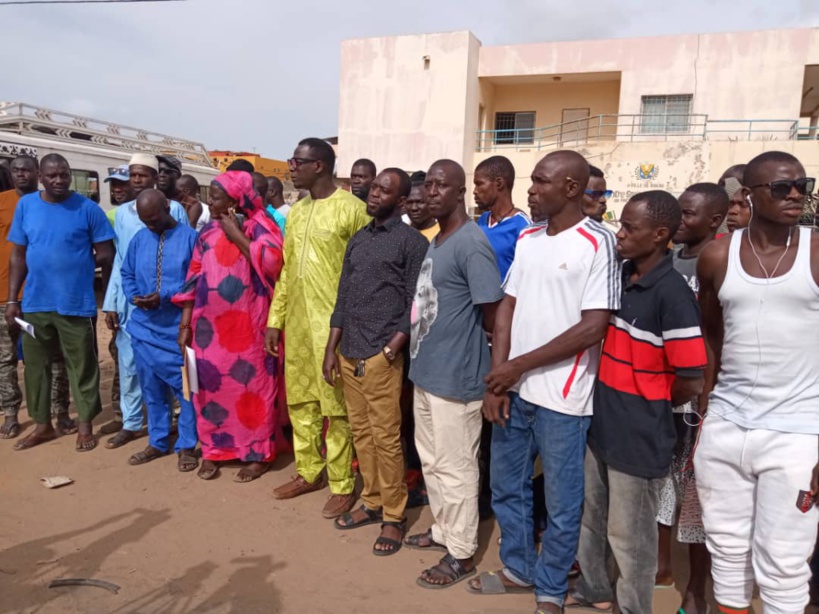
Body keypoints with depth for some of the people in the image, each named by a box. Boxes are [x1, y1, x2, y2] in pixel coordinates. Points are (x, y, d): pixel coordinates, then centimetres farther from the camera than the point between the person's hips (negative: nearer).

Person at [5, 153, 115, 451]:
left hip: (75, 303, -4)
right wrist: (12, 299, 4)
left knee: (81, 367, 7)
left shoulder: (88, 208, -7)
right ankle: (43, 425, 31)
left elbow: (106, 255, -3)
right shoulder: (25, 205, 4)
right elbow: (18, 255, 6)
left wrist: (77, 264, -6)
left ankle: (85, 425, 21)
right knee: (36, 365, 14)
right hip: (34, 303, 4)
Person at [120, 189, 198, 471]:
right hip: (145, 327, 5)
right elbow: (126, 274, 15)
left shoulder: (189, 237, -5)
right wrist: (134, 296, -5)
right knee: (151, 388, 13)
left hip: (179, 328, -5)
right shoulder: (139, 239, 9)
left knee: (186, 388, 1)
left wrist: (165, 296, -19)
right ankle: (157, 442, 28)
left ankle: (186, 446, 15)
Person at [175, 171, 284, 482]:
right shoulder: (207, 232, 12)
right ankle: (213, 450, 24)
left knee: (251, 385, 1)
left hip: (248, 324, -5)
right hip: (209, 324, 5)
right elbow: (193, 279, 12)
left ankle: (257, 452, 15)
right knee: (211, 384, 9)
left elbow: (273, 263, -21)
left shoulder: (260, 226, -4)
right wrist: (185, 323, 7)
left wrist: (237, 236, -13)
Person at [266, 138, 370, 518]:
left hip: (334, 322, -7)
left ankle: (342, 485, 16)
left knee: (336, 406, 2)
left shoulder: (351, 208, -9)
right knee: (300, 400, 15)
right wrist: (275, 320, 13)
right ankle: (308, 472, 31)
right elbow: (286, 270, 16)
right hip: (296, 321, 8)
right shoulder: (296, 212, 14)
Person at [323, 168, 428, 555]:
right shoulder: (357, 239, 15)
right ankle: (372, 503, 29)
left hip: (381, 356, -6)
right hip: (349, 354, 7)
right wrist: (331, 350, 10)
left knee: (385, 438, 0)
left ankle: (393, 516, 15)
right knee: (360, 432, 14)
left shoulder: (412, 242, -4)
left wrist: (391, 350, -14)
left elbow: (416, 303, -8)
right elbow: (342, 297, 15)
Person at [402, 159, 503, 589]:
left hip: (455, 376, -9)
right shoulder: (435, 242, 12)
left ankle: (461, 554, 22)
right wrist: (410, 336, 8)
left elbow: (493, 316, -19)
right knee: (431, 460, 21)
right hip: (426, 371, 9)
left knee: (454, 467, 4)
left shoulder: (471, 244, -18)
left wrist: (461, 343, -5)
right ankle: (444, 530, 39)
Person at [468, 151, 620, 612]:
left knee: (561, 502, 10)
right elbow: (508, 307, 8)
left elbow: (593, 327, -16)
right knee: (507, 487, 18)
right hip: (514, 390, 6)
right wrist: (497, 379, -1)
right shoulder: (527, 239, 8)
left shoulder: (597, 243, -11)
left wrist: (520, 366, -13)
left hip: (562, 397, -6)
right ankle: (519, 569, 40)